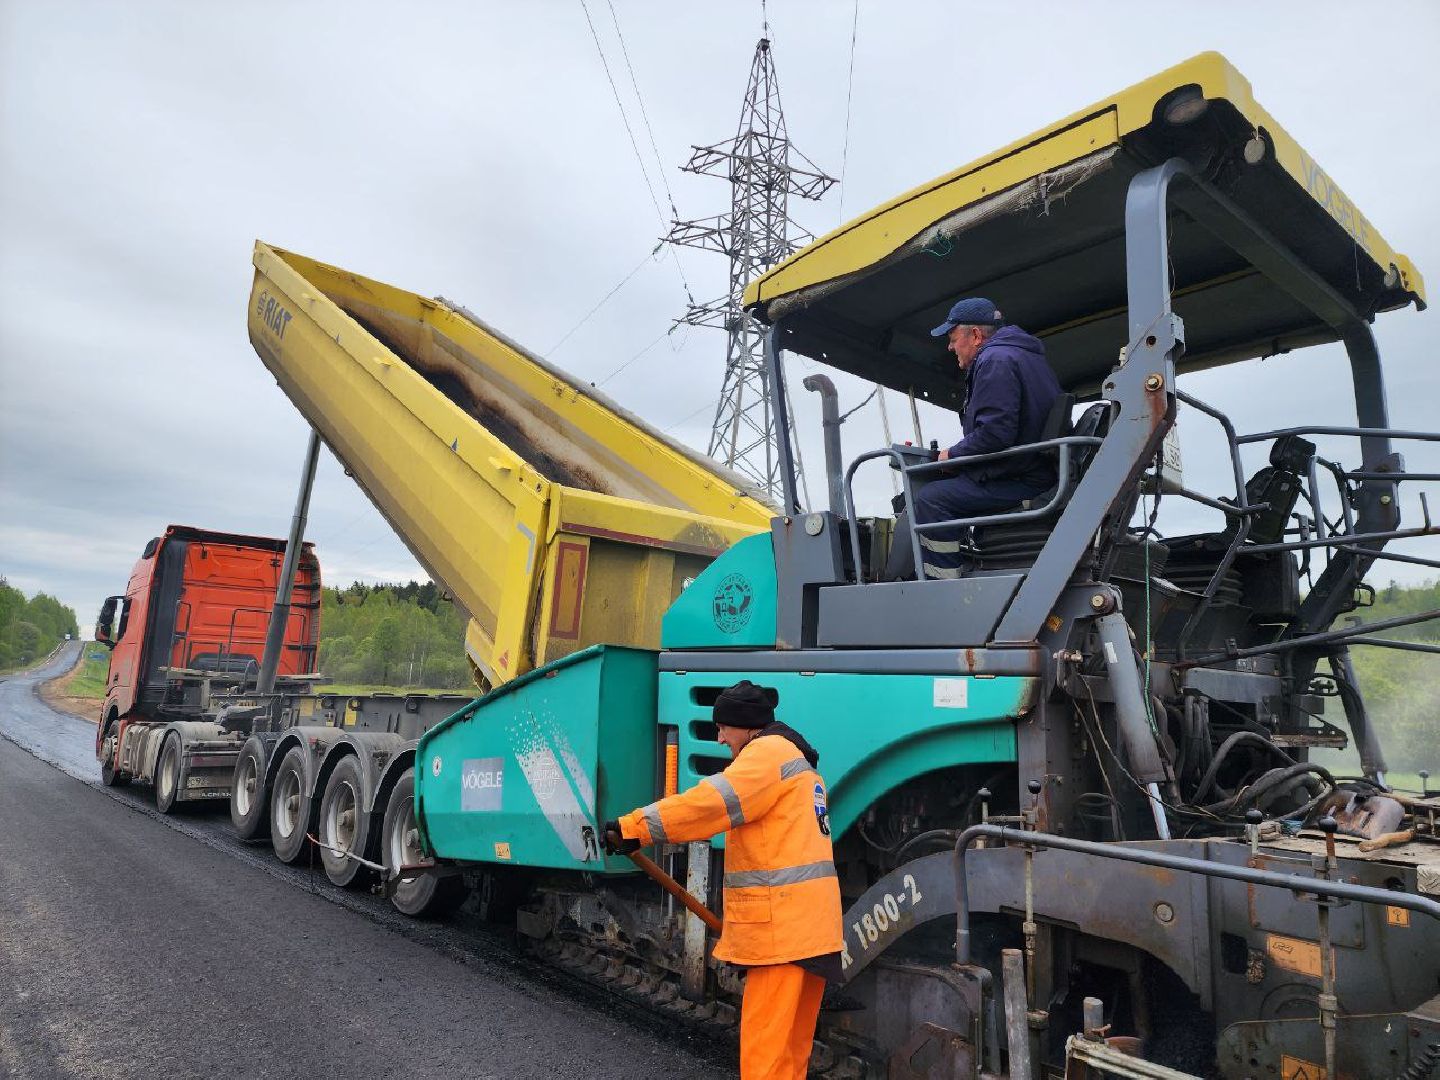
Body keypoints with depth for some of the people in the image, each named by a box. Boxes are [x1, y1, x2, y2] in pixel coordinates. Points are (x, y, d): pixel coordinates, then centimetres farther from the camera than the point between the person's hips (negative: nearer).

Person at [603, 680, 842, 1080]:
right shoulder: (797, 761, 24)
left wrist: (632, 828, -20)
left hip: (782, 923, -10)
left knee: (764, 1046, -7)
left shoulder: (769, 751, -9)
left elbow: (709, 803, -21)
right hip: (806, 923, 10)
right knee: (791, 1044, 15)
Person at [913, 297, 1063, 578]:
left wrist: (952, 455, -8)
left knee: (929, 499, -19)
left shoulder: (995, 359, -12)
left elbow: (995, 432, -24)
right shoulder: (1025, 355, 24)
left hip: (1020, 481, -12)